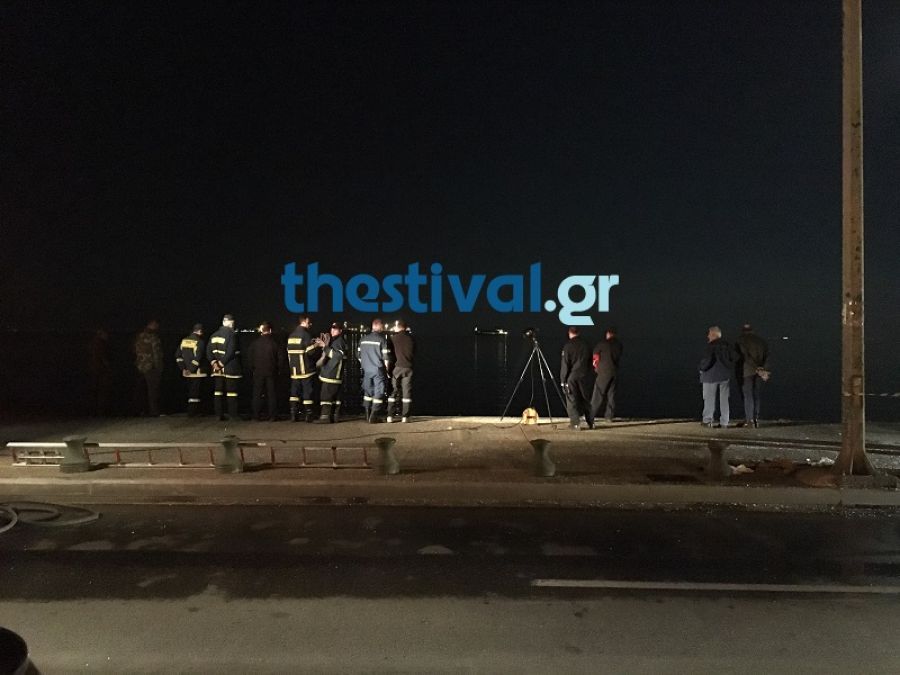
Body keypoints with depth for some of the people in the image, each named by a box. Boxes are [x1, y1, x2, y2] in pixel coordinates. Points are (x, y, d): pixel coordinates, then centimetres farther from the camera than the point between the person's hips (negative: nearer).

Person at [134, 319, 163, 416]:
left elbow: (135, 352, 12)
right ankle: (154, 412, -2)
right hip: (151, 368, -7)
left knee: (141, 389, 16)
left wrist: (137, 364, 19)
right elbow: (157, 354, -14)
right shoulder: (154, 338, -14)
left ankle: (141, 410, 24)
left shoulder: (138, 337, 7)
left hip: (140, 367, 7)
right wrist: (159, 368, -9)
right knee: (153, 390, -2)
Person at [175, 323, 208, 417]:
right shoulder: (200, 342, -13)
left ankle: (195, 411, 23)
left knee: (191, 391, 15)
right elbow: (198, 358, -20)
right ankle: (192, 412, -1)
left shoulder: (184, 341, 9)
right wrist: (191, 369, -12)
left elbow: (178, 355, 8)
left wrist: (183, 368, 8)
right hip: (197, 372, -7)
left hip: (187, 372, 7)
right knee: (195, 392, -1)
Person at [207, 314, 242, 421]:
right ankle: (233, 415, 1)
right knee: (231, 392, -1)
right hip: (231, 368, -6)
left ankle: (219, 414, 12)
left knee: (218, 392, 9)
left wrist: (214, 362, 0)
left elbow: (208, 351, 5)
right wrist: (221, 363, -13)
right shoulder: (232, 335, -12)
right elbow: (230, 352, -20)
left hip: (217, 369, 6)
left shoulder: (214, 335, 9)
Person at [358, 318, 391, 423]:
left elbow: (359, 356, 11)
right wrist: (387, 369, 0)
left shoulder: (363, 339, 5)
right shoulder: (382, 339, -11)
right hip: (379, 370, -5)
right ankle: (374, 416, -2)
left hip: (366, 370, 5)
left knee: (368, 391, 16)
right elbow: (386, 358, -12)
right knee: (378, 392, 1)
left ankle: (368, 415, 21)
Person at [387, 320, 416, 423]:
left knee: (393, 391, 6)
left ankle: (390, 415, 3)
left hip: (396, 367, -1)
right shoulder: (411, 338, 3)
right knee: (406, 392, 5)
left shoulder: (393, 338, -3)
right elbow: (414, 353, 11)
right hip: (408, 368, 1)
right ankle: (405, 416, 2)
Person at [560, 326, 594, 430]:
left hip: (571, 377, -4)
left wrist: (562, 379, -4)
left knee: (572, 400, 3)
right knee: (586, 399, 13)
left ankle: (575, 423, -1)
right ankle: (590, 422, 17)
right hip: (584, 376, 4)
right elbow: (590, 362, 10)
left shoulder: (568, 346, -9)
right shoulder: (586, 345, 3)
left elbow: (565, 364, -9)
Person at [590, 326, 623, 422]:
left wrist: (597, 367, 17)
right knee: (611, 394, 9)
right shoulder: (619, 344, 4)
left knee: (598, 394, 1)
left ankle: (591, 415, 1)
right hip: (615, 372, 3)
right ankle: (609, 416, 9)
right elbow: (620, 357, 8)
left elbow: (595, 356, 1)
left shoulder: (602, 343, -7)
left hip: (604, 372, -3)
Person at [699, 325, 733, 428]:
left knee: (709, 398, 4)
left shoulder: (712, 345, -14)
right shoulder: (726, 345, 7)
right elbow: (731, 360, 11)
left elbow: (707, 359, -20)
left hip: (712, 374, -6)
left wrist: (702, 368, -4)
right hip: (725, 375, 6)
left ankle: (707, 420, 6)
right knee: (724, 398, 9)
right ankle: (724, 422, 9)